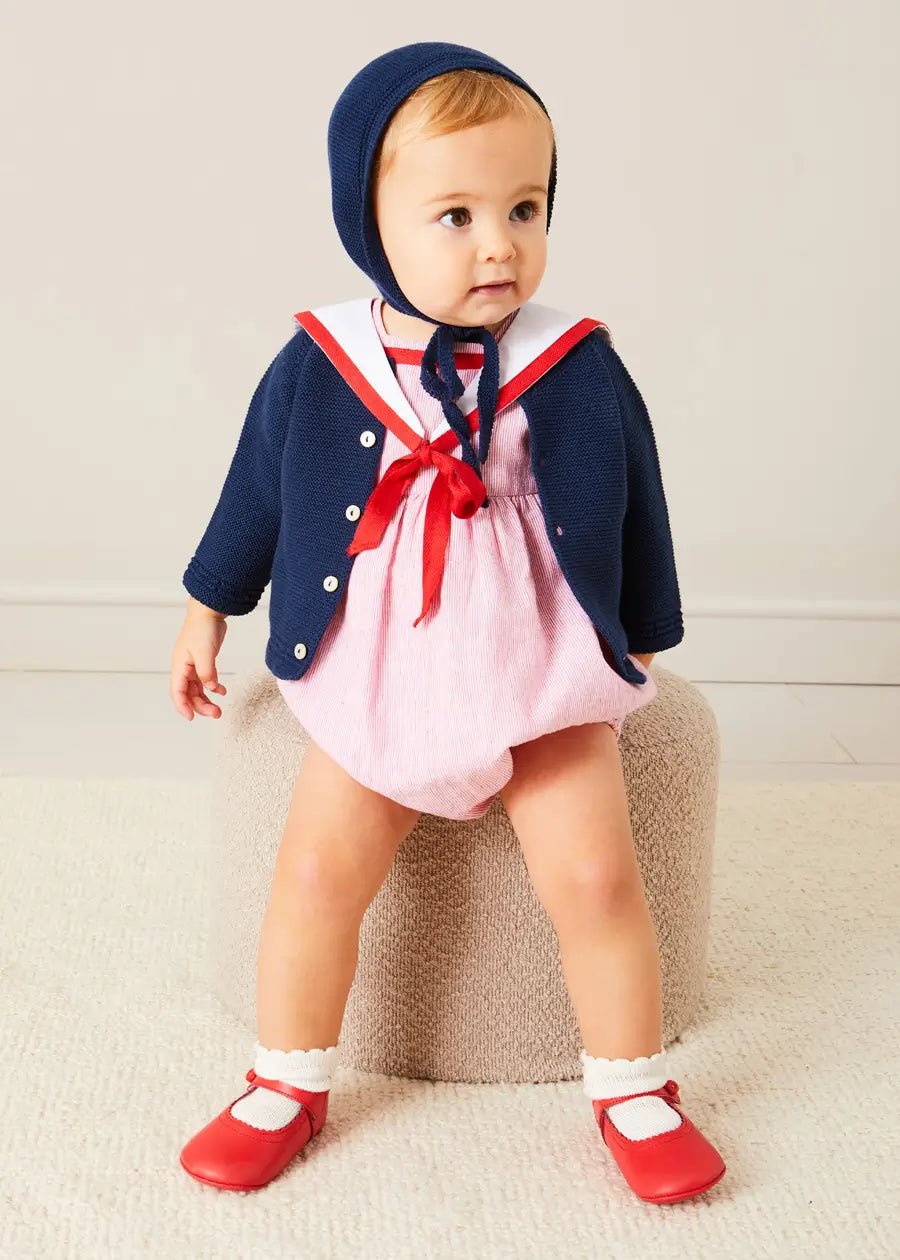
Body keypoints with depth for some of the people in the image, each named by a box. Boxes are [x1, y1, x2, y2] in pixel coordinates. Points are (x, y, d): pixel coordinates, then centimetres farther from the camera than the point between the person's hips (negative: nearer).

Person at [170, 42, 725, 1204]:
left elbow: (637, 517, 6)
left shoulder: (581, 368, -8)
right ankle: (286, 1090, 19)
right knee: (315, 873, -4)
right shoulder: (317, 364, -7)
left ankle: (632, 1094, 14)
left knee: (593, 875, -9)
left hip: (544, 678, -1)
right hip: (372, 680, 1)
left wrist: (641, 645, 15)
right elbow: (257, 488, 10)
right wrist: (207, 611, 20)